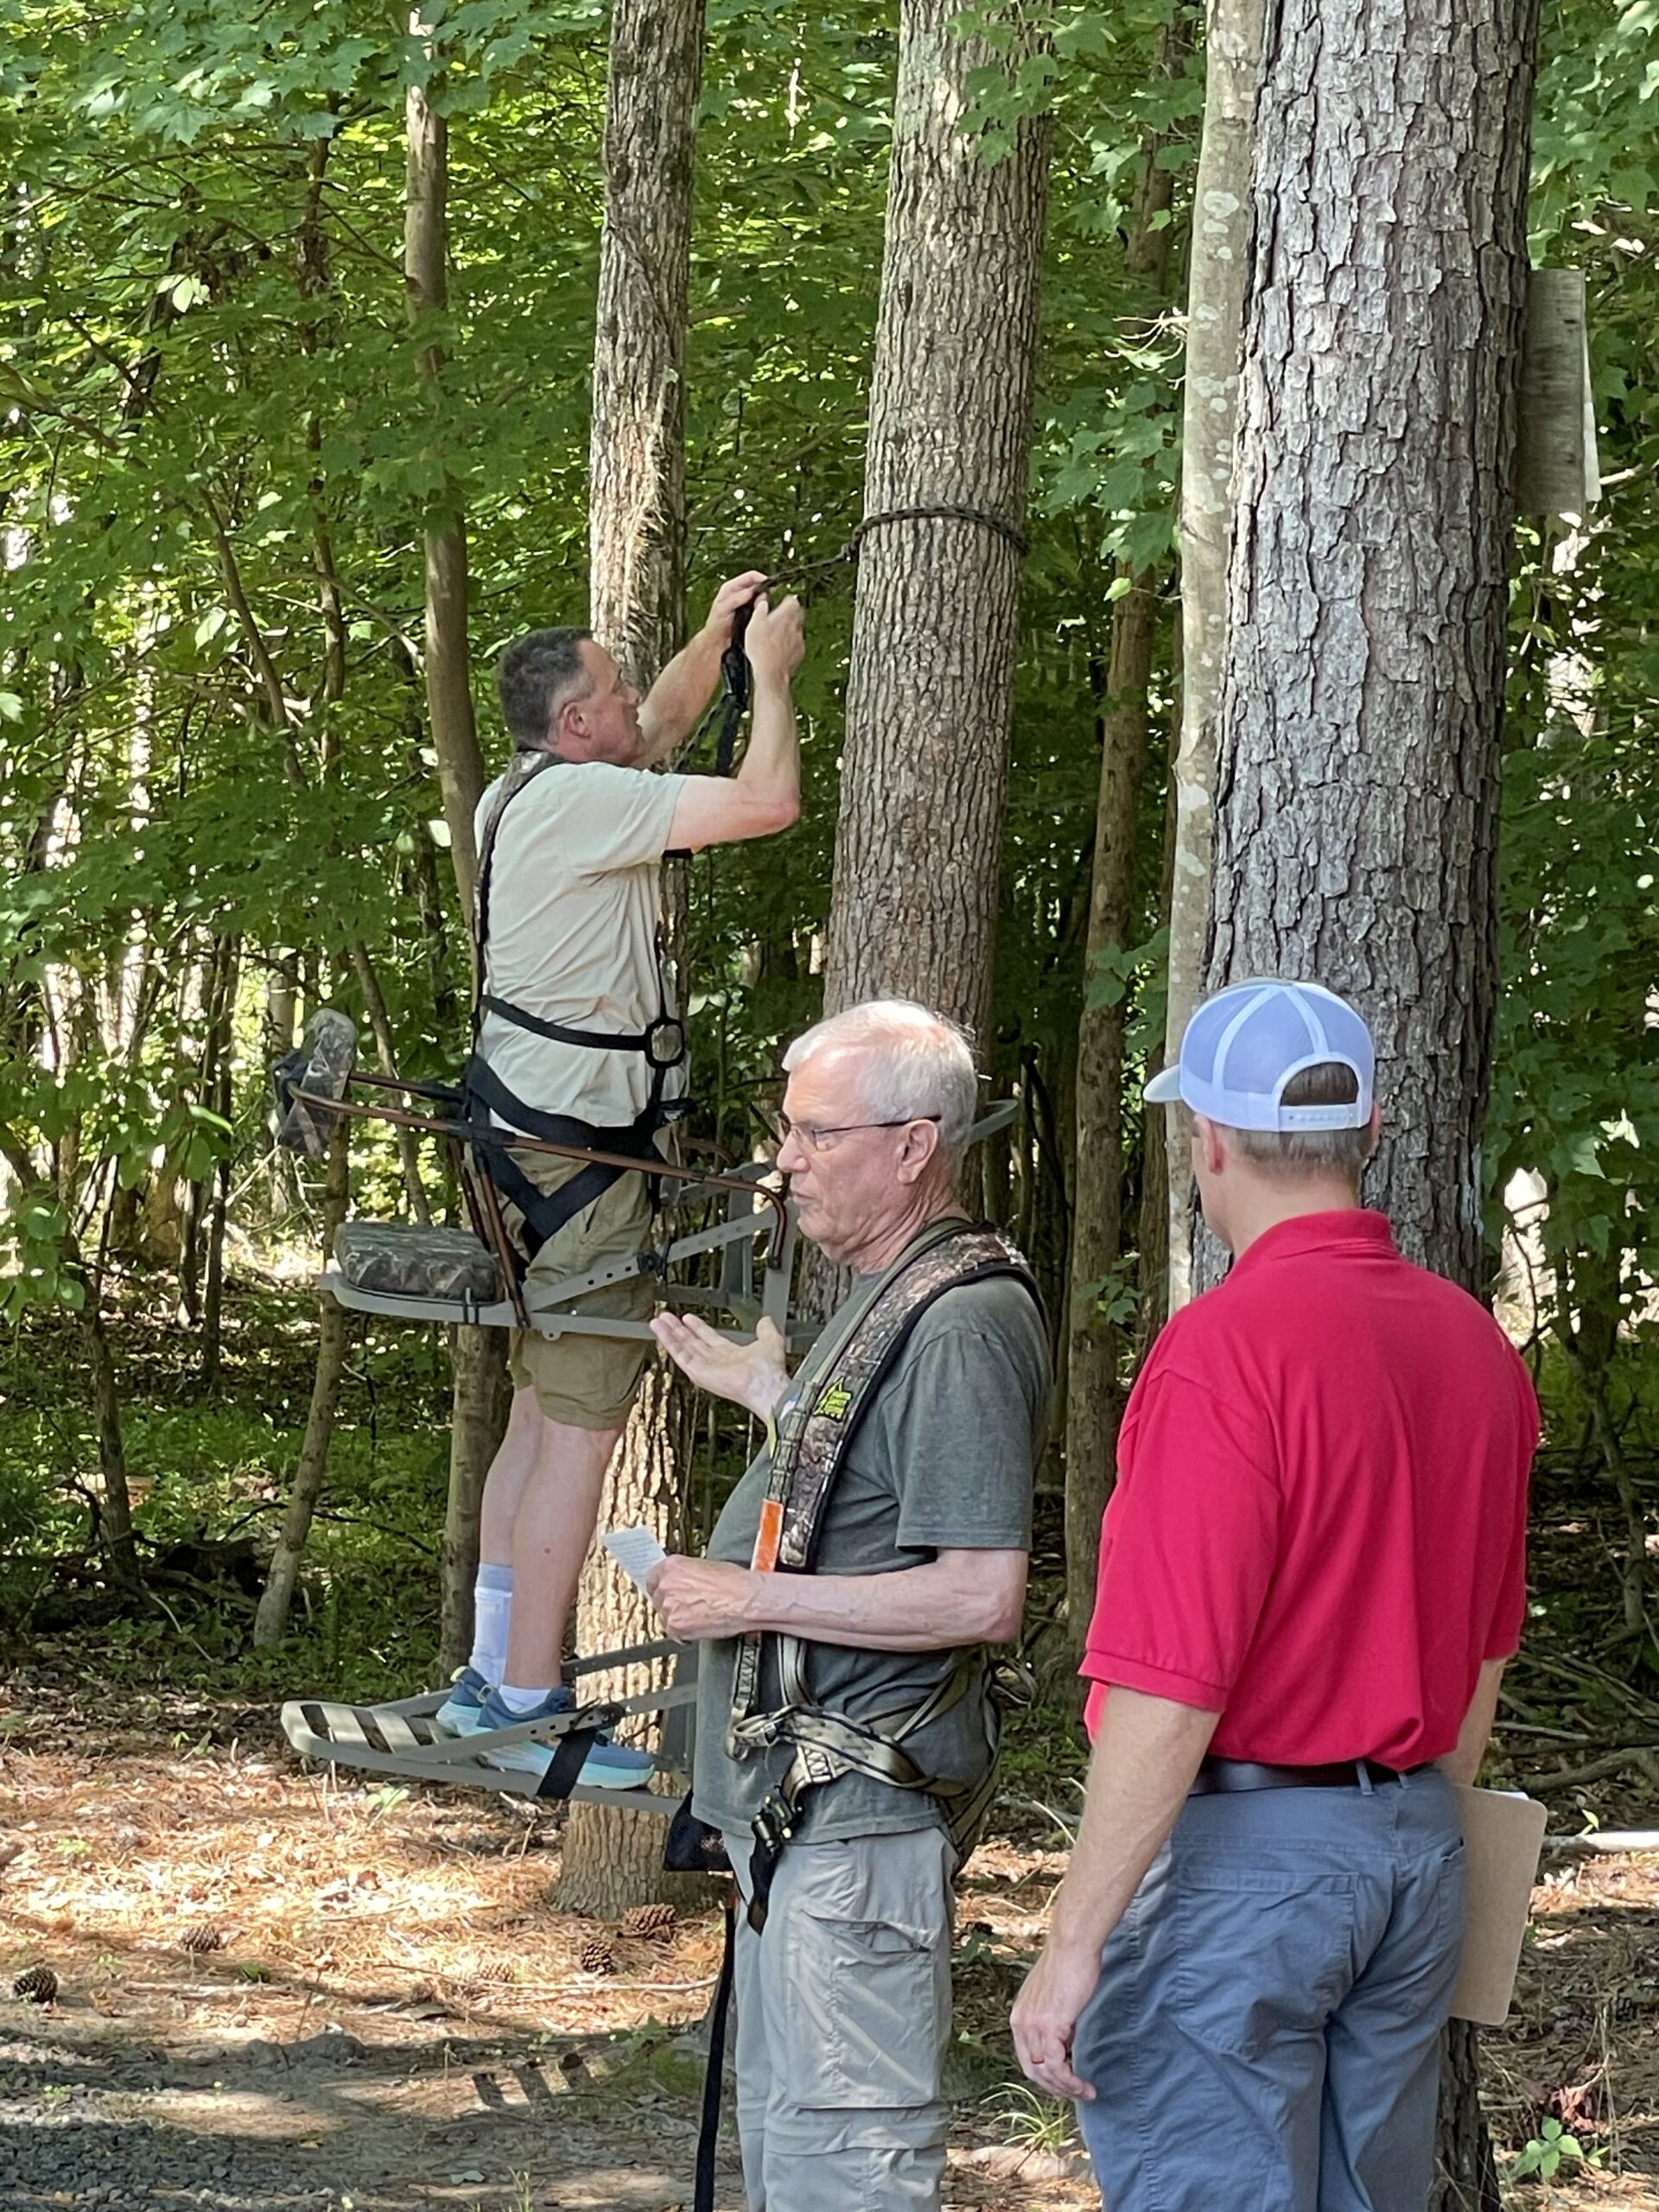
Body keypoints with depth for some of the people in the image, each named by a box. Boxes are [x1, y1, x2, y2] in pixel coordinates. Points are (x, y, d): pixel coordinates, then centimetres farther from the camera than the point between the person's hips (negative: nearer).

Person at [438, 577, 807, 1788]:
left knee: (543, 1415, 15)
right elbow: (767, 801, -20)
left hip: (536, 1135, 11)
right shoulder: (578, 799, -18)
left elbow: (660, 724, 33)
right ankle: (527, 1705, -6)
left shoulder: (530, 792, 12)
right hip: (578, 1152, -11)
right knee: (581, 1429, -8)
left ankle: (493, 1675, 20)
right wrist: (771, 672, -5)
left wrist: (716, 638, 23)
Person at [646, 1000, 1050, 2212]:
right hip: (798, 1793, 11)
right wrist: (765, 1390, 34)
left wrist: (752, 1599, -20)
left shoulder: (966, 1319, -19)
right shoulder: (886, 1296, 14)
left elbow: (981, 1594, -26)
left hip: (863, 1804, -11)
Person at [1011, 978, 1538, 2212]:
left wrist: (1072, 1946, -18)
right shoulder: (1475, 1345, 7)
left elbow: (1172, 1689, -21)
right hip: (1418, 1851, 8)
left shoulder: (1228, 1346, -18)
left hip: (1241, 1846, -8)